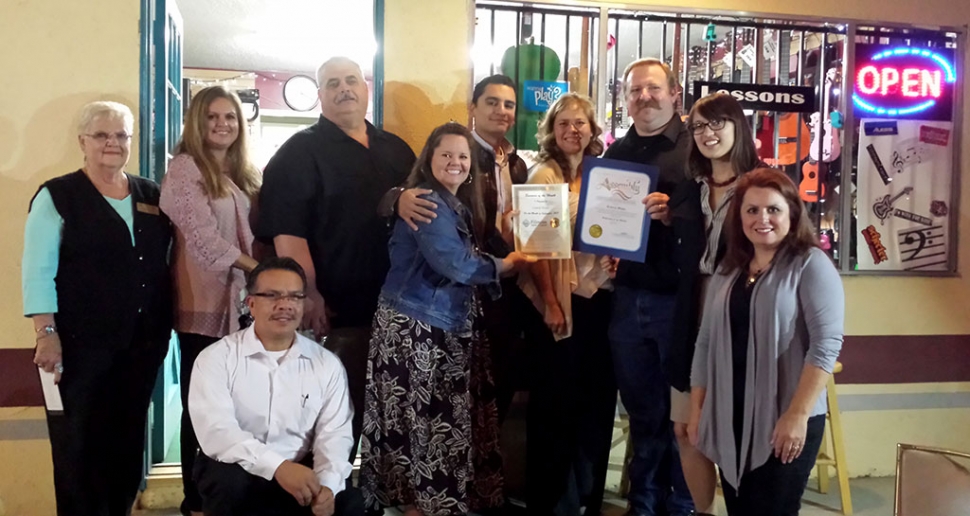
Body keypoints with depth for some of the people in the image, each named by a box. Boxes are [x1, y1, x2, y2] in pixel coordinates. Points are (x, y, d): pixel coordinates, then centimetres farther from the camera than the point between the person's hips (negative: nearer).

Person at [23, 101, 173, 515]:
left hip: (143, 341, 5)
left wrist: (167, 325, 10)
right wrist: (46, 333, -15)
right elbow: (38, 271, -8)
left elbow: (167, 260, 15)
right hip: (81, 342, -4)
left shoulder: (151, 195, 10)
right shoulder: (57, 196, -3)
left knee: (129, 438, 13)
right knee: (80, 441, 2)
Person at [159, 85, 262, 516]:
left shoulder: (242, 174, 16)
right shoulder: (185, 168, -5)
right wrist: (257, 268, -16)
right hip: (205, 304, -6)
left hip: (241, 301, 6)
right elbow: (201, 234, -14)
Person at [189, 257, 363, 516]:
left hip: (301, 471, 2)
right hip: (237, 472, -1)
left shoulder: (327, 363, 3)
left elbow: (334, 433, -4)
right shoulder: (216, 358, -6)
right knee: (229, 484, -34)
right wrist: (278, 466, -32)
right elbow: (215, 430, -19)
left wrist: (327, 484, -25)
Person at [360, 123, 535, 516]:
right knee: (423, 420, -2)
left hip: (448, 326, 9)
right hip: (416, 328, -9)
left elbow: (466, 261, 12)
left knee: (444, 419, 12)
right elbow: (453, 263, -21)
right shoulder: (426, 204, -14)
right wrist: (505, 265, -8)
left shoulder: (461, 207, 15)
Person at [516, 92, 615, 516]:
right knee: (555, 399, 4)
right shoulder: (543, 175, -5)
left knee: (598, 397, 11)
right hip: (563, 298, -5)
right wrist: (550, 304, -15)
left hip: (602, 295, 5)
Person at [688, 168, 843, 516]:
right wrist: (697, 409, 9)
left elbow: (826, 344, -16)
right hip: (729, 420, 6)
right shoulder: (728, 269, 11)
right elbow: (705, 344, 13)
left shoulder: (810, 265, -7)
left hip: (785, 420, -5)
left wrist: (797, 415, -21)